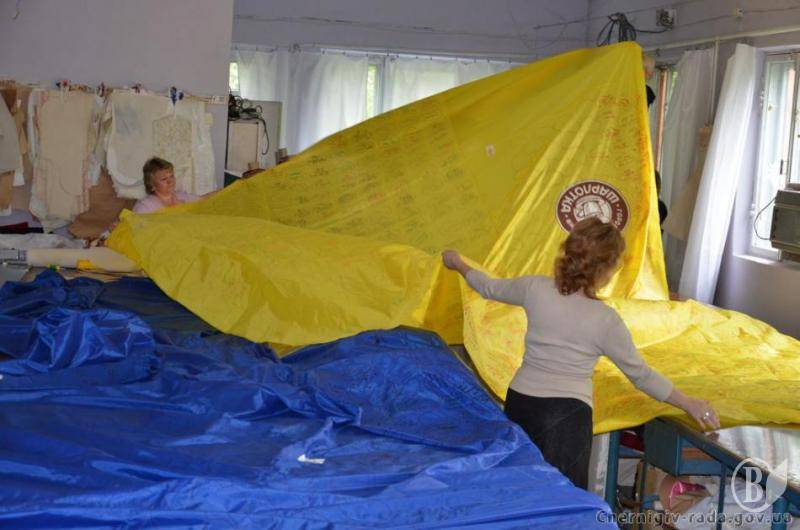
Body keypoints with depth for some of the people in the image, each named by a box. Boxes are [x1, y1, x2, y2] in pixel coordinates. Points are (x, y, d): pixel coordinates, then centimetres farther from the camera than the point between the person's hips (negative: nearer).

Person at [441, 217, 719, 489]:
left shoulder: (535, 288, -4)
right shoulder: (606, 320, -11)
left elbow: (490, 288, 16)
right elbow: (641, 375, -1)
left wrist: (457, 264, 35)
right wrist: (688, 403, 12)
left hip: (520, 401, 4)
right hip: (567, 414, -4)